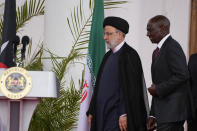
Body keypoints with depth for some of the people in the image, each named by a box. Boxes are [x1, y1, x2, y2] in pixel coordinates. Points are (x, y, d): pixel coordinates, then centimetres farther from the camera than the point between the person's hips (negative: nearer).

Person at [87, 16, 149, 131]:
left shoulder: (129, 55, -9)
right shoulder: (108, 56, 17)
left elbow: (129, 87, -16)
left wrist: (124, 114, -22)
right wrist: (92, 111, 15)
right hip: (102, 114, 8)